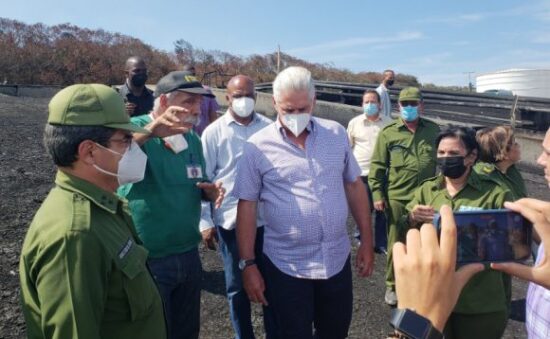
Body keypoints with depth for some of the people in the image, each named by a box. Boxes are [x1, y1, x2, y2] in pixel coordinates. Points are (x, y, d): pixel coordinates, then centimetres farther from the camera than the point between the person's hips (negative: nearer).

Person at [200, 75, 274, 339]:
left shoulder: (269, 128, 2)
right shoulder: (213, 132, -3)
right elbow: (203, 179, -1)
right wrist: (205, 221, -4)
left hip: (267, 218, 2)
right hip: (231, 221, -1)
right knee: (237, 286, 13)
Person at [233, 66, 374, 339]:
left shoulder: (337, 134, 0)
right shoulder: (257, 147, -9)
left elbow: (354, 185, 7)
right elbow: (247, 205, -6)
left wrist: (367, 240, 6)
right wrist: (248, 264, -6)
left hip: (337, 260, 3)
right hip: (286, 266, -3)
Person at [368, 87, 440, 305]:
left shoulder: (433, 130, 6)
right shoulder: (388, 132, -2)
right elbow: (377, 166, -2)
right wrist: (377, 194, -7)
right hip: (397, 199, -2)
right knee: (396, 244, 8)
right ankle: (393, 286, 25)